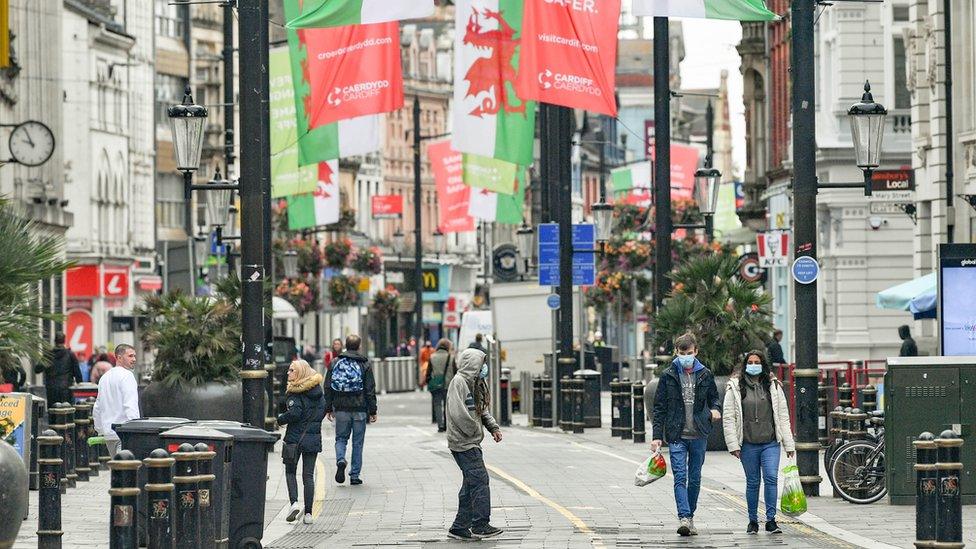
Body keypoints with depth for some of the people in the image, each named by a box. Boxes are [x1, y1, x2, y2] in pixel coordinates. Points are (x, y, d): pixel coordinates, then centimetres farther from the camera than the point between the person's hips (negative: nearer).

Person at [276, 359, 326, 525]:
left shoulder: (296, 392, -12)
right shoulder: (318, 390, 7)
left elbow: (294, 413, -21)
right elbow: (323, 411, 13)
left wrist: (280, 420, -4)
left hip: (295, 437, -5)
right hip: (314, 438, 5)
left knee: (290, 472, 11)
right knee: (309, 475, 7)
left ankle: (294, 502, -9)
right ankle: (308, 513, 3)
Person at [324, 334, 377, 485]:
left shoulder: (335, 363, 3)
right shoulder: (365, 365, -3)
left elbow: (328, 388, 5)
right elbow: (370, 390, -3)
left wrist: (328, 409, 12)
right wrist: (372, 411, 2)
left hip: (341, 409, 1)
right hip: (359, 409, -1)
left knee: (341, 438, 14)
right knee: (357, 442, 7)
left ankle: (341, 460, -15)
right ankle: (354, 475, 8)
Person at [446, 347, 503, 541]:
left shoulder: (476, 383, 15)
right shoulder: (459, 382, -15)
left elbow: (482, 410, 24)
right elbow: (458, 412, -24)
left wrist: (493, 427, 9)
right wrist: (474, 431, -15)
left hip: (471, 443, 10)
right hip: (464, 443, -10)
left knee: (470, 485, 11)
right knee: (480, 481, -10)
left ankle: (460, 528, 16)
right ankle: (480, 526, -7)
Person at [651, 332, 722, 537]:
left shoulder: (705, 375, 6)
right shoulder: (668, 376, 2)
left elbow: (713, 397, 18)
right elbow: (659, 407, 4)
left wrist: (715, 409, -6)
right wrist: (657, 436, -2)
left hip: (699, 435, 2)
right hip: (677, 435, -2)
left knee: (695, 478, 9)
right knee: (680, 476, -14)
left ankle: (689, 517, 20)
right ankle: (684, 518, -23)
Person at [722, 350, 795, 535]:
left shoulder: (773, 386, 7)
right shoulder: (735, 387, 2)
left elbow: (783, 416, 8)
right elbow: (728, 418, 0)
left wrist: (788, 444, 5)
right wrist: (733, 444, -6)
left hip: (771, 443, 0)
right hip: (748, 445, 0)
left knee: (771, 478, -12)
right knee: (752, 483, 6)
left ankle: (771, 520, -7)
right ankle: (753, 521, 18)